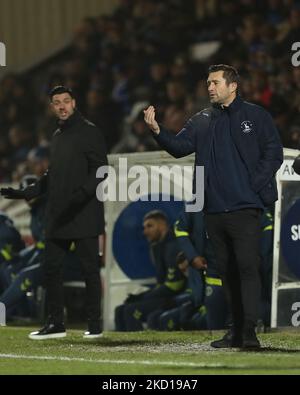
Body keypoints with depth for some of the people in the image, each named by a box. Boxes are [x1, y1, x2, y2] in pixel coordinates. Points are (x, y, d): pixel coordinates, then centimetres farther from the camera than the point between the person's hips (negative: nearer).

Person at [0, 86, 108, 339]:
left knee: (90, 269, -3)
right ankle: (56, 324, 11)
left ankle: (95, 325, 2)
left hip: (84, 215, -8)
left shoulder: (89, 132, -5)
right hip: (58, 217, 8)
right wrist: (25, 193, 18)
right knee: (52, 267, 5)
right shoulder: (58, 136, 19)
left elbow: (100, 171, -13)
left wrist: (82, 192, -27)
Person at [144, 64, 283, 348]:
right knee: (226, 270, 8)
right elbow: (179, 147, 5)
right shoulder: (202, 121, 15)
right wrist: (157, 130, -12)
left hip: (245, 207, -5)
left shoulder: (255, 116, 2)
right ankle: (236, 329, 14)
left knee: (247, 266, -13)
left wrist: (254, 186, -10)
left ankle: (249, 330, -16)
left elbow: (273, 154, -1)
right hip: (214, 209, 5)